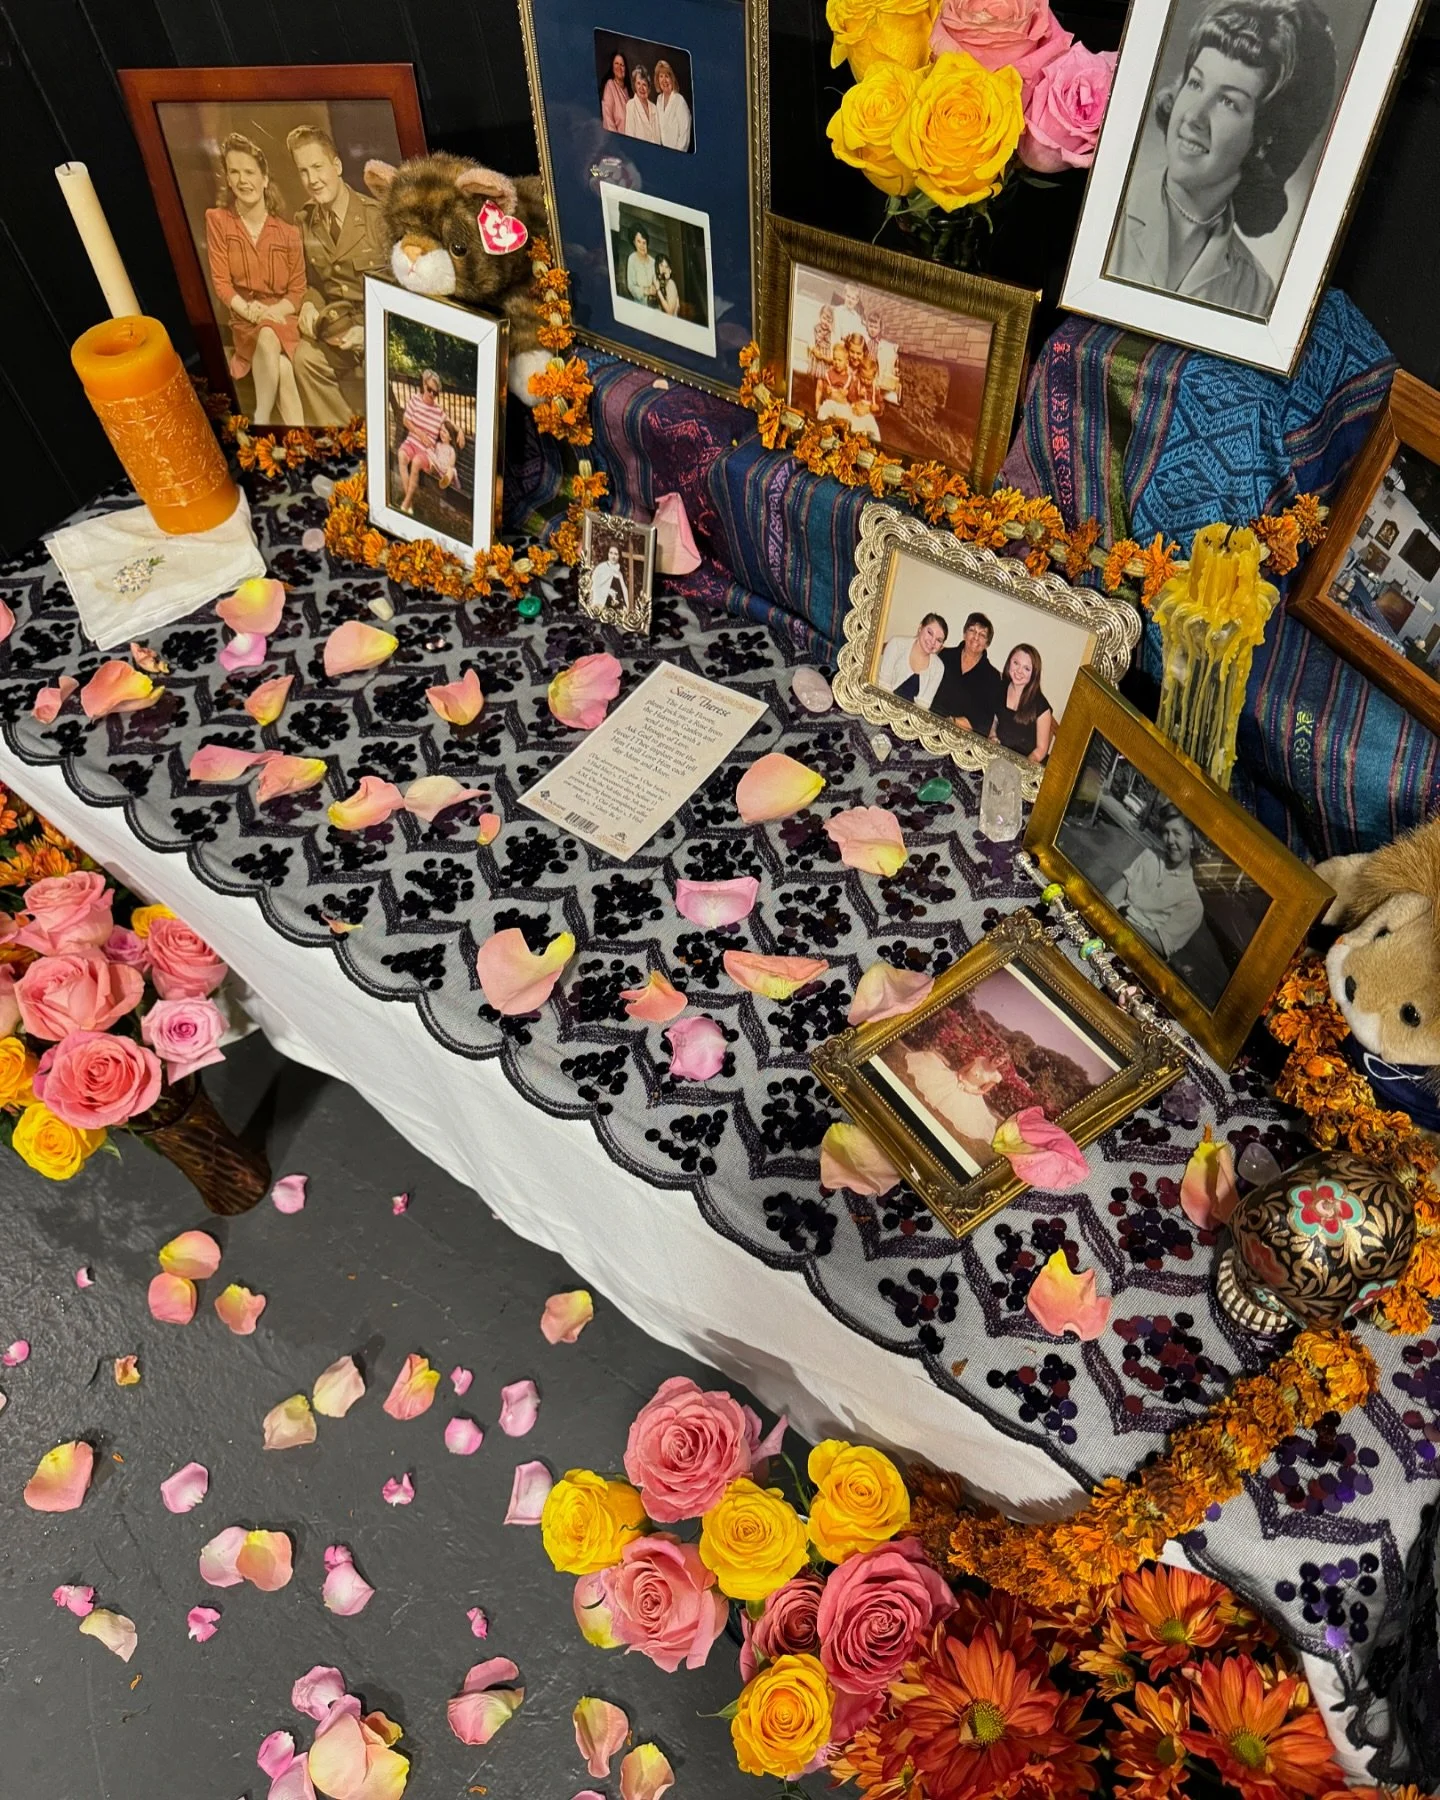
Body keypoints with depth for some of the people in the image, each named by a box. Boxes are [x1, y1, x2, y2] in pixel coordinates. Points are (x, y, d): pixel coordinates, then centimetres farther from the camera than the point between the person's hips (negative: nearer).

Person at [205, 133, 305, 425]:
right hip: (243, 320, -1)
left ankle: (262, 422, -28)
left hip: (282, 318, 1)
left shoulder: (288, 232, 6)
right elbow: (221, 282, -1)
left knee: (270, 337, -35)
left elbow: (297, 290, 4)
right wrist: (252, 311, -18)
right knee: (272, 350, -34)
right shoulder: (217, 219, 3)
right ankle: (281, 432, -30)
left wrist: (271, 312, -15)